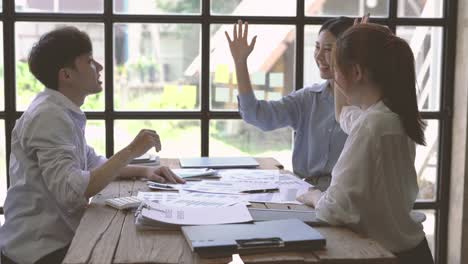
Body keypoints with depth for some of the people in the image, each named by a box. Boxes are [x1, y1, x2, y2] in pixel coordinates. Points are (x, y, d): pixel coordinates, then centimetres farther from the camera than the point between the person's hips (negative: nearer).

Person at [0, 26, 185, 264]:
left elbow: (92, 163, 20)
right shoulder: (49, 116, -20)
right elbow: (72, 192, -30)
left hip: (58, 238, 9)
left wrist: (144, 171, 6)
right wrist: (130, 151, -25)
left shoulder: (64, 111, 11)